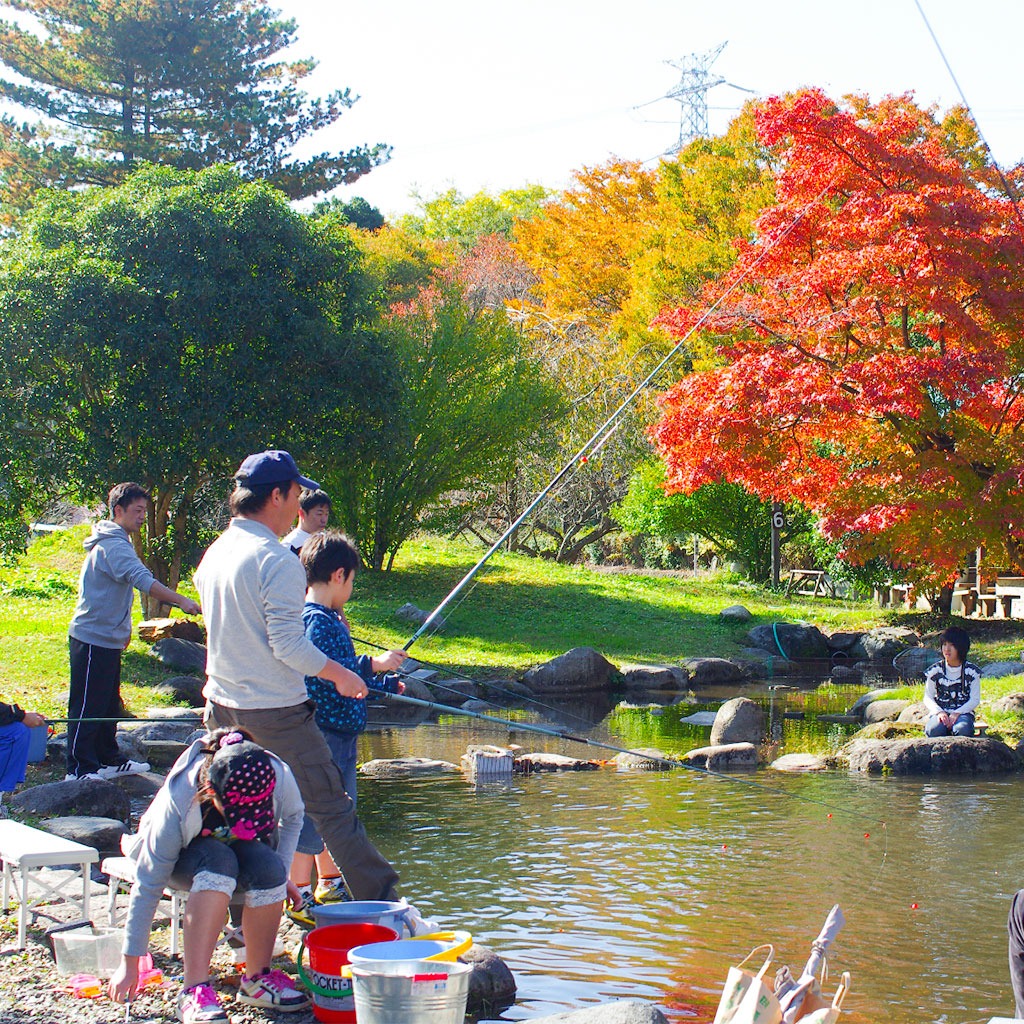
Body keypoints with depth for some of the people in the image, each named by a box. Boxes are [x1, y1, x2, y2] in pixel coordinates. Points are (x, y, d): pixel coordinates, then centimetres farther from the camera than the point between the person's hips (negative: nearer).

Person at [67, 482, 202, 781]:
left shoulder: (116, 542, 16)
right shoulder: (113, 545, -19)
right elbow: (142, 580, -33)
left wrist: (123, 628, 25)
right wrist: (181, 600, -42)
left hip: (108, 639, 10)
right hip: (92, 639, -10)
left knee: (109, 704, 17)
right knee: (87, 706, -5)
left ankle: (109, 760, 26)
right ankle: (79, 769, -1)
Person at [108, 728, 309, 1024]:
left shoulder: (279, 777, -28)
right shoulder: (178, 803, -35)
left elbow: (292, 817, -1)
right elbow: (147, 886, -29)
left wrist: (281, 874, -10)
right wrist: (130, 963, -25)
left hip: (243, 850, 3)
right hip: (184, 857, -3)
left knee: (269, 868, -34)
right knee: (218, 864, -39)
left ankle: (257, 977, -15)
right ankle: (194, 989, -39)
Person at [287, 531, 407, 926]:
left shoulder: (331, 619, 15)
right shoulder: (317, 621, -18)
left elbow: (348, 675, 27)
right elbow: (326, 677, -28)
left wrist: (389, 685, 37)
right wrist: (374, 665, -24)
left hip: (339, 734, 11)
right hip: (322, 733, -11)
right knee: (313, 814, -4)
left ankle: (330, 885, 32)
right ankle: (300, 898, 4)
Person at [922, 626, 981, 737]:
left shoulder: (971, 671, 3)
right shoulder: (935, 670, 6)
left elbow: (975, 699, 0)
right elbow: (928, 698, 5)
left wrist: (957, 713, -16)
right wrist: (939, 712, -16)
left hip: (963, 712, -1)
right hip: (939, 712, 1)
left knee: (962, 729, -36)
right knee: (934, 730, -34)